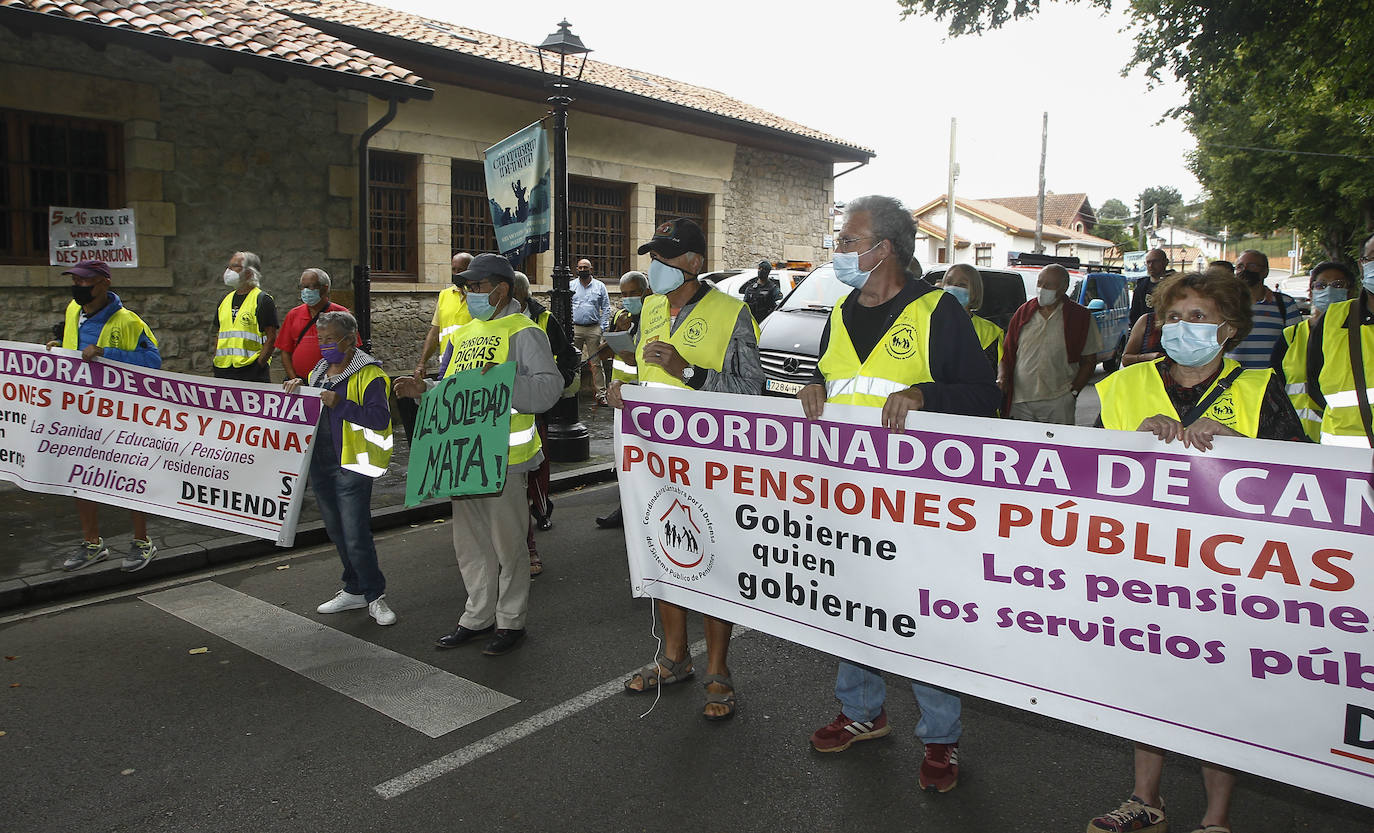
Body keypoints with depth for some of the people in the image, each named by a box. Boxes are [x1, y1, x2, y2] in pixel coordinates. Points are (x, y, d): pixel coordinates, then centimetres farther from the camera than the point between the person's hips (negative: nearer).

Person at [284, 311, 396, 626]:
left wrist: (341, 404, -26)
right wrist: (297, 386, 7)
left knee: (355, 535, -8)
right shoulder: (319, 370, 15)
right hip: (320, 464, 8)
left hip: (351, 464, -8)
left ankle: (375, 597, 6)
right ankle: (354, 591, 30)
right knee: (337, 532, 16)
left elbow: (380, 418, -20)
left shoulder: (369, 374, -10)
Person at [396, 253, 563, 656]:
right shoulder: (462, 334, 16)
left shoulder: (522, 332, -8)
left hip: (504, 457, -8)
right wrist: (422, 390, 2)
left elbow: (549, 386, -21)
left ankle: (511, 620, 18)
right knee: (469, 542, 16)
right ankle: (478, 615, 30)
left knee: (507, 543, 3)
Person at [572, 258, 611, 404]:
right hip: (574, 329, 1)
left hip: (593, 329, -1)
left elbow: (606, 309, 8)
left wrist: (602, 328, -1)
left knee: (596, 363, -3)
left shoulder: (600, 286, 9)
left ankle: (601, 393, -3)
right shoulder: (570, 286, 12)